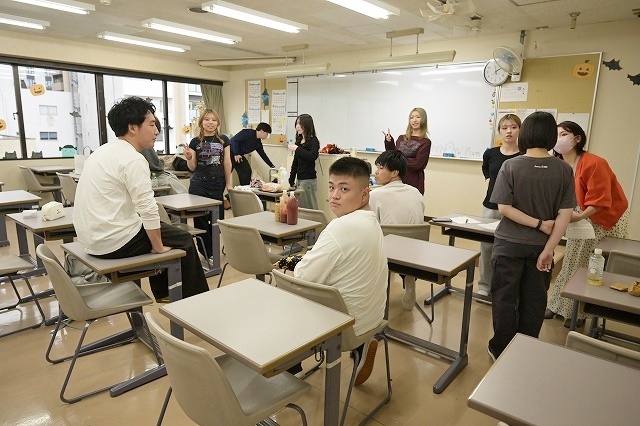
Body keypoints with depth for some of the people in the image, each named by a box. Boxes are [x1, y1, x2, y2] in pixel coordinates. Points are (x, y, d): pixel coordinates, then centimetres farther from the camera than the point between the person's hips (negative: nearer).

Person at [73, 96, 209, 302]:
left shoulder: (103, 151, 11)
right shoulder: (133, 159, -19)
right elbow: (148, 211, -23)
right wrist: (159, 247, -10)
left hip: (92, 235, 9)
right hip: (114, 241, -9)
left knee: (160, 229, 27)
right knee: (184, 240, 5)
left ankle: (163, 293, 33)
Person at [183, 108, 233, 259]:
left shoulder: (223, 140, 6)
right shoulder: (195, 142, 4)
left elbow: (227, 163, 8)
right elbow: (192, 167, 6)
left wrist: (229, 184, 6)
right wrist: (189, 157, -14)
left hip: (218, 185, 1)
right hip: (199, 185, 0)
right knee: (201, 221, 2)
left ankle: (213, 253, 23)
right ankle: (207, 255, 15)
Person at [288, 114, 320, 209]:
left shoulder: (313, 141, -7)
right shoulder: (298, 141, 13)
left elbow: (312, 156, -26)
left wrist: (297, 149, -18)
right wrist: (291, 180, 17)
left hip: (308, 180, -7)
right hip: (300, 179, 7)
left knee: (308, 207, -4)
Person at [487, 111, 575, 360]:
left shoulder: (511, 166, -12)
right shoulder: (564, 170, -5)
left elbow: (504, 208, -17)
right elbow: (565, 214, -8)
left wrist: (539, 225, -10)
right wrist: (548, 249, -7)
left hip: (510, 244, -3)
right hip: (541, 246, 3)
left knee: (505, 299, 10)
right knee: (534, 301, 15)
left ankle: (502, 351, 20)